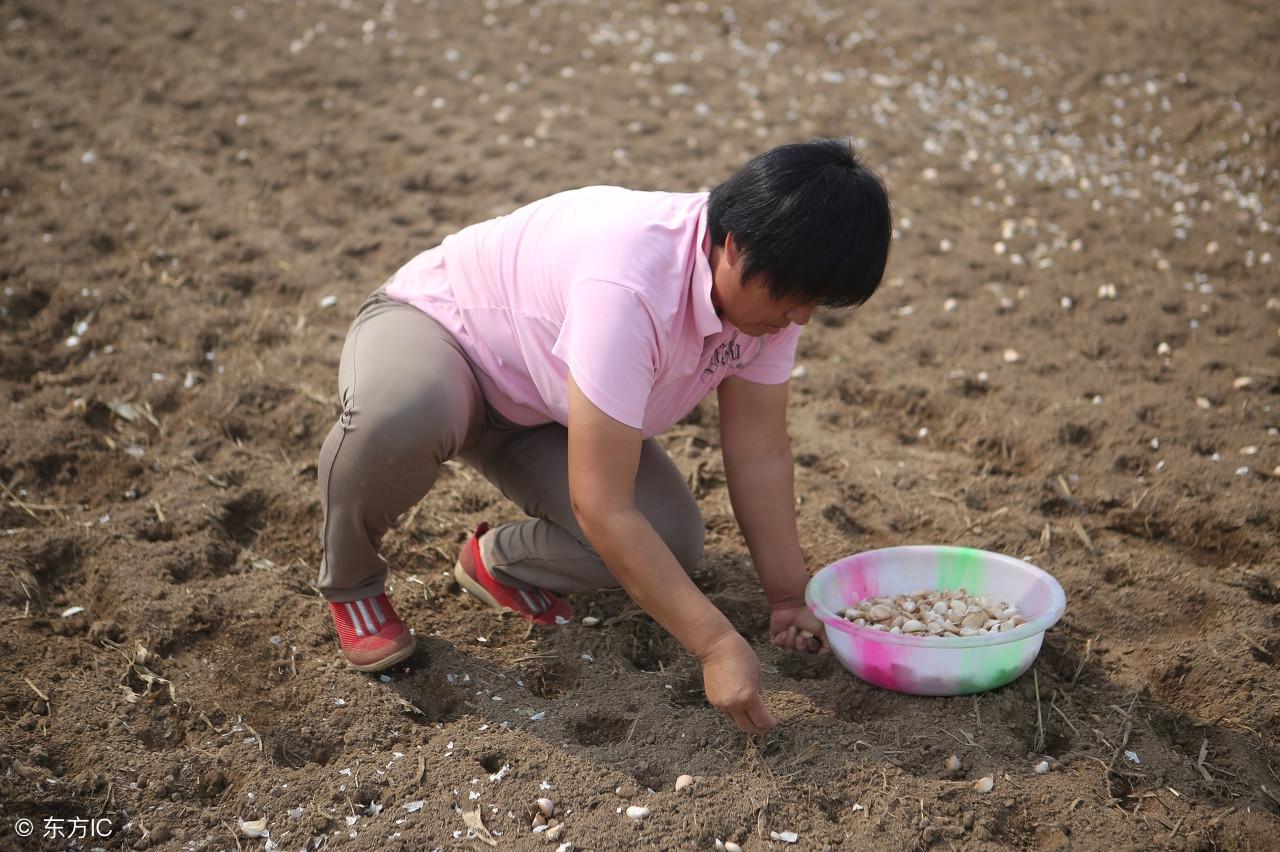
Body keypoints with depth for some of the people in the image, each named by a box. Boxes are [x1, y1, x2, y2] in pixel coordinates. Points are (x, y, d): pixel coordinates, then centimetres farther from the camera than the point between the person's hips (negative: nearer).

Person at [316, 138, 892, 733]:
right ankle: (348, 579, -10)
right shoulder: (629, 287, -42)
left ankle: (499, 562, 10)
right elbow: (601, 508, -41)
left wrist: (790, 597, -10)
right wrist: (716, 645, -37)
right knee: (402, 416, -43)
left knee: (670, 541, -19)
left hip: (537, 412, 6)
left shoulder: (766, 284, -18)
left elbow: (759, 454, -8)